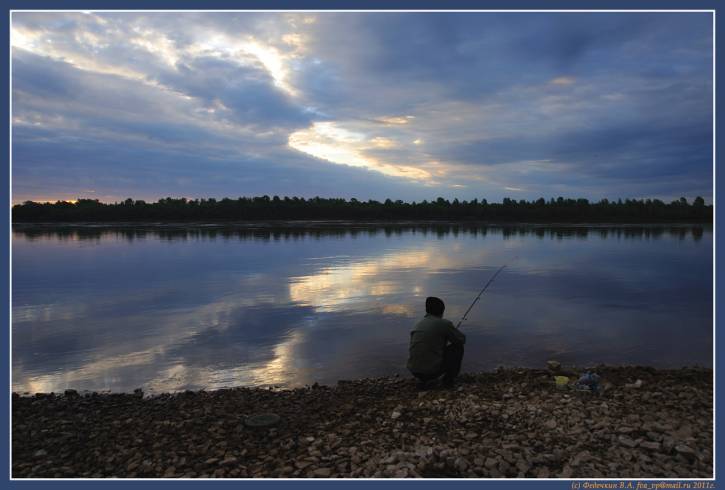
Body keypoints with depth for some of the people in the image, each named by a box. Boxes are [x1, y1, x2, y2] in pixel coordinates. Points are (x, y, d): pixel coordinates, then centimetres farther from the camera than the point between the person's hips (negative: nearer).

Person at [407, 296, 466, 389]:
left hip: (414, 371, 6)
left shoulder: (418, 325, 13)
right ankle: (448, 380, 15)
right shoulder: (444, 324, -7)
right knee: (458, 347, 12)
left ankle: (423, 380, 18)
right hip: (433, 370, -6)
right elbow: (462, 340, 6)